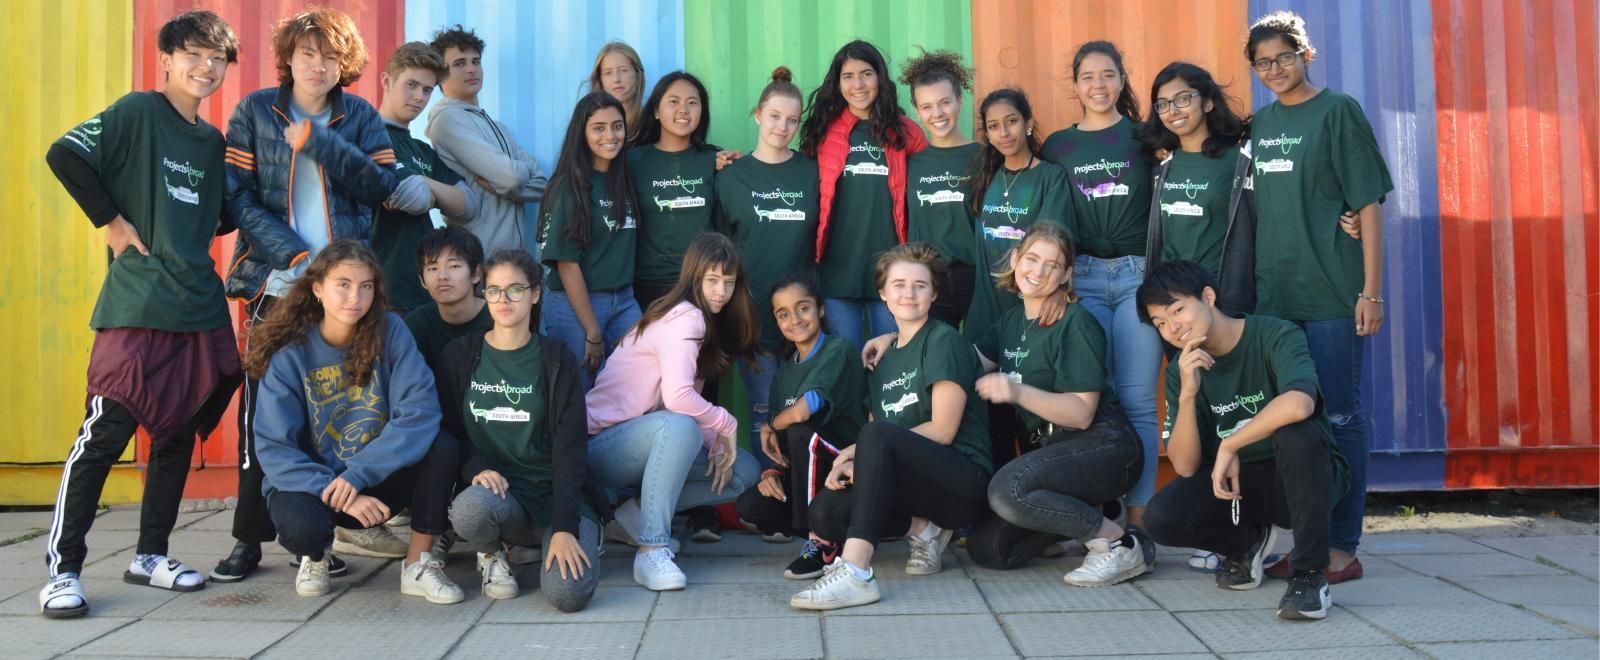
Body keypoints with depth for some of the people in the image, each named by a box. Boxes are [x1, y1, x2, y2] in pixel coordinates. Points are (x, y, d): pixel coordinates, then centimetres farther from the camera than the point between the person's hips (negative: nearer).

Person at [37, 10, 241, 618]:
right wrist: (112, 222, -11)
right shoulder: (138, 111, -3)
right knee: (103, 436, -6)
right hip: (136, 306, -7)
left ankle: (150, 555, 23)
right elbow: (65, 154, -13)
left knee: (178, 436, 11)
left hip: (200, 308, 7)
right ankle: (62, 569, 2)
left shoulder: (213, 142, 17)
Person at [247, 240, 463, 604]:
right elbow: (275, 450, -15)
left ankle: (418, 565, -9)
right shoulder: (289, 354, -13)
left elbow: (420, 410, -21)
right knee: (298, 525, -34)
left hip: (379, 478, 1)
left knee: (441, 447, -26)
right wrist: (338, 496, -27)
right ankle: (316, 554, 5)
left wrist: (357, 475, -27)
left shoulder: (390, 332, -11)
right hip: (312, 480, -1)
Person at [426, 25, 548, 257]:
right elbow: (510, 176, -15)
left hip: (519, 253, 7)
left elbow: (541, 185, 9)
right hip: (480, 254, -7)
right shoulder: (447, 119, -5)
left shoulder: (497, 127, 20)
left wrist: (499, 184, -10)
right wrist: (525, 168, 7)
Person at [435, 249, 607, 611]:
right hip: (495, 488, 1)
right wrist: (475, 469, -18)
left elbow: (570, 446, -5)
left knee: (568, 592, -25)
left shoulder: (556, 359, 1)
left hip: (553, 492, 0)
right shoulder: (460, 356, 6)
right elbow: (449, 429, 5)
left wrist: (565, 527, -16)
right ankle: (492, 553, 1)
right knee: (470, 509, -38)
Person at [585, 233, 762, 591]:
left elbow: (692, 404, 8)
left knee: (744, 472, 1)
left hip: (648, 438, 9)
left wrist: (717, 444, -8)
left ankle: (640, 513, 1)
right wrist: (726, 424, -17)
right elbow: (677, 397, -33)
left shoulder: (705, 323, 11)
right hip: (602, 444, -9)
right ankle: (652, 548, -31)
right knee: (679, 426, -38)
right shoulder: (685, 317, -18)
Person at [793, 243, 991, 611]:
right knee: (825, 511, -19)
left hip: (966, 481, -6)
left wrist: (857, 451, -11)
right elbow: (877, 445, 14)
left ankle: (856, 572, -41)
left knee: (877, 435, -33)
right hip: (917, 482, 7)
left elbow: (942, 430, -11)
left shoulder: (943, 342, -2)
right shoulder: (882, 360, 19)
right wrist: (853, 458, -10)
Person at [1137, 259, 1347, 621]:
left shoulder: (1275, 336, -17)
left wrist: (1228, 446, -28)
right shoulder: (1180, 371, -2)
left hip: (1296, 480, -4)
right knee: (1161, 517, -24)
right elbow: (1185, 467, -9)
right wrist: (1187, 394, -23)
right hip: (1232, 483, 4)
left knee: (1296, 433, -37)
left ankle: (1309, 574, -21)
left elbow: (1298, 405, -39)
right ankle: (1249, 542, 9)